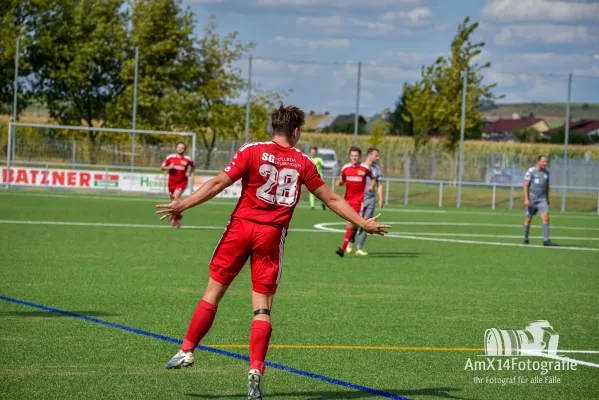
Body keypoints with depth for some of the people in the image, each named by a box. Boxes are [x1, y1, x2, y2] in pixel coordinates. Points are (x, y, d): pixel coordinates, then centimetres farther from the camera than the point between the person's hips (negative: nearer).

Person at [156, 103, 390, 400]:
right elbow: (331, 199, 10)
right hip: (272, 234, 0)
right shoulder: (302, 163, 5)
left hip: (241, 226, 0)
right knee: (262, 307, 4)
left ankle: (186, 351, 10)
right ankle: (256, 370, -6)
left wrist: (183, 205, -7)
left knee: (213, 292, 9)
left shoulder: (252, 151, 0)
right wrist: (364, 223, 19)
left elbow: (219, 183, -8)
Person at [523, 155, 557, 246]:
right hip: (531, 199, -4)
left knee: (546, 218, -11)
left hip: (542, 199, 4)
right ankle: (526, 239, 19)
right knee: (528, 219, 5)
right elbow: (526, 185, -9)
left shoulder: (546, 172, 8)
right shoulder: (531, 171, -8)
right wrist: (526, 199, -15)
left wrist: (547, 198, 21)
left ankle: (546, 240, -12)